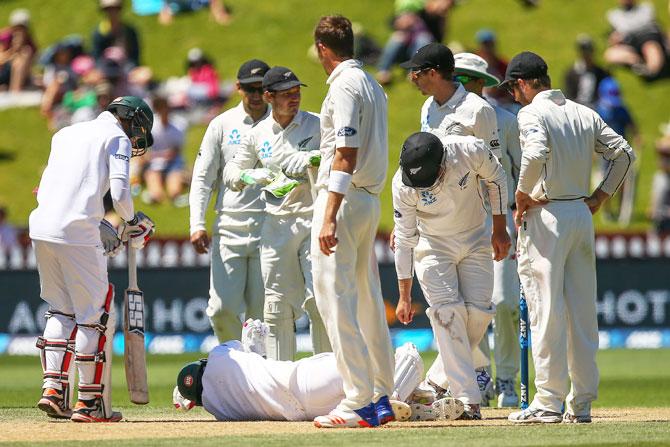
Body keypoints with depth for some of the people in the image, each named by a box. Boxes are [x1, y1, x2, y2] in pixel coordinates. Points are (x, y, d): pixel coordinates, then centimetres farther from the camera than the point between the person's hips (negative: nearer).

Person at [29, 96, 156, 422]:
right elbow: (120, 193, -8)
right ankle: (90, 404, 2)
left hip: (41, 228, 7)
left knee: (61, 310, 19)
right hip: (77, 233, -7)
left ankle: (53, 387, 7)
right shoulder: (117, 138, 5)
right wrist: (132, 223, 13)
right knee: (96, 316, 2)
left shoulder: (65, 134, 25)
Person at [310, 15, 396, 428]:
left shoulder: (344, 85, -12)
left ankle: (359, 403, -13)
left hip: (344, 198, -10)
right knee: (368, 300, 13)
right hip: (371, 200, 10)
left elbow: (346, 155, -19)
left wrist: (329, 218, -22)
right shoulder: (374, 86, 16)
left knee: (335, 298, -9)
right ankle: (381, 398, 14)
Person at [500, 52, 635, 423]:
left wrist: (522, 194, -13)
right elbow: (624, 152, 13)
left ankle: (549, 402, -8)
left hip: (544, 215, -7)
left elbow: (536, 154, -26)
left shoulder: (531, 113, -8)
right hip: (582, 214, 7)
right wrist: (601, 196, 13)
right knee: (583, 310, 8)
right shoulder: (585, 114, 13)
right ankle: (581, 403, 10)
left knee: (547, 309, -6)